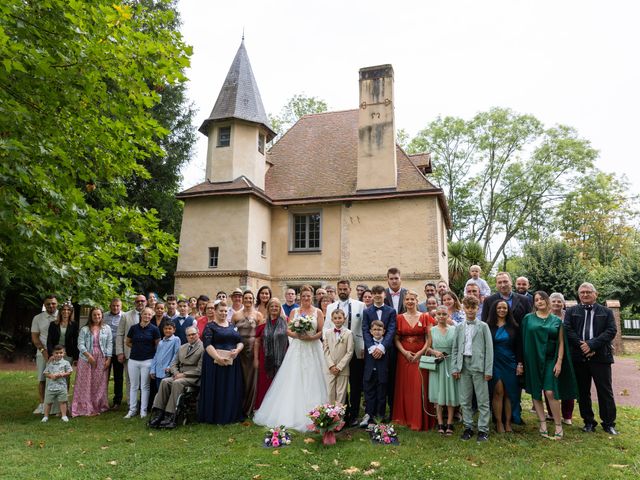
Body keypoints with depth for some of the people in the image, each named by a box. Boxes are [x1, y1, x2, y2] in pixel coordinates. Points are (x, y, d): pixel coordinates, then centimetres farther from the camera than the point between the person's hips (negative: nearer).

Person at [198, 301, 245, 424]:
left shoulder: (232, 326, 15)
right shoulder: (210, 326, 0)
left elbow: (240, 341, 12)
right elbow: (207, 344, -12)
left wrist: (237, 350, -10)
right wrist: (217, 357, -23)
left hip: (232, 362, 5)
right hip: (215, 362, -4)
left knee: (232, 390, 7)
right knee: (216, 390, 0)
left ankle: (231, 415, 19)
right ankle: (216, 417, 12)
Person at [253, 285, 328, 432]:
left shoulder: (318, 312, 3)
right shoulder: (294, 311, 8)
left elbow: (321, 332, -1)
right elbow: (288, 330, 4)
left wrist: (310, 337, -17)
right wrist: (297, 335, -15)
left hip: (312, 349, -1)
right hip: (296, 349, 1)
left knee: (311, 381, 0)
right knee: (294, 380, 1)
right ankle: (291, 414, 11)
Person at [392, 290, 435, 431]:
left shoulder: (425, 317, 3)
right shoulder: (399, 318, 6)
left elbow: (429, 339, -1)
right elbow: (396, 339, 4)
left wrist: (420, 353, -12)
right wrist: (404, 352, -11)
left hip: (421, 357, -1)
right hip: (404, 357, 1)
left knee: (421, 388, -2)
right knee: (405, 388, 4)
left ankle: (421, 420, 9)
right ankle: (406, 418, 17)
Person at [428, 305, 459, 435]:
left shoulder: (454, 329, 3)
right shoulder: (432, 330, 5)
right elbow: (428, 348, 8)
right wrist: (435, 352, -12)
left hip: (451, 364, 0)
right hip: (436, 365, 1)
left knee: (451, 394, 2)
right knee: (438, 394, 3)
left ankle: (449, 424, 10)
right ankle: (440, 424, 11)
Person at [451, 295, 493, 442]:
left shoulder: (483, 326, 1)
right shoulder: (459, 327, 10)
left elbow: (489, 348, -2)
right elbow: (455, 349, 10)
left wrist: (488, 370, -7)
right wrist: (454, 368, 2)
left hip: (478, 365, -3)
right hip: (463, 365, 3)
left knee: (482, 400, 3)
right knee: (464, 400, 9)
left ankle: (483, 429, 13)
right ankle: (468, 427, 20)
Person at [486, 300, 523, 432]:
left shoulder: (514, 327, 5)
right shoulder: (488, 326, -1)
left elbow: (518, 347, 6)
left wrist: (520, 364, -1)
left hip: (510, 363, 2)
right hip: (494, 363, -2)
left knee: (510, 393, 3)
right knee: (498, 392, -5)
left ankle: (508, 423, 12)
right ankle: (499, 422, 4)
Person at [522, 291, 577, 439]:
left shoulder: (556, 320, 6)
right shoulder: (528, 319, 4)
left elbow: (561, 343, 4)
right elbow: (524, 340, 3)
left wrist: (559, 362, -6)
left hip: (550, 360, -1)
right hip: (533, 361, 1)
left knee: (550, 392, -11)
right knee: (536, 393, 3)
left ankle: (558, 426, 1)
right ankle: (543, 424, 11)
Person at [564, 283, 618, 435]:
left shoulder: (606, 312, 8)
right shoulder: (571, 311, 10)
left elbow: (611, 331, -4)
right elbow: (567, 330, -1)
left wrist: (592, 345, -15)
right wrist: (581, 345, -14)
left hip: (600, 356, -1)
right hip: (579, 357, 1)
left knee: (605, 391, 4)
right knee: (583, 392, 8)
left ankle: (609, 423, 16)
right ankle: (588, 422, 19)